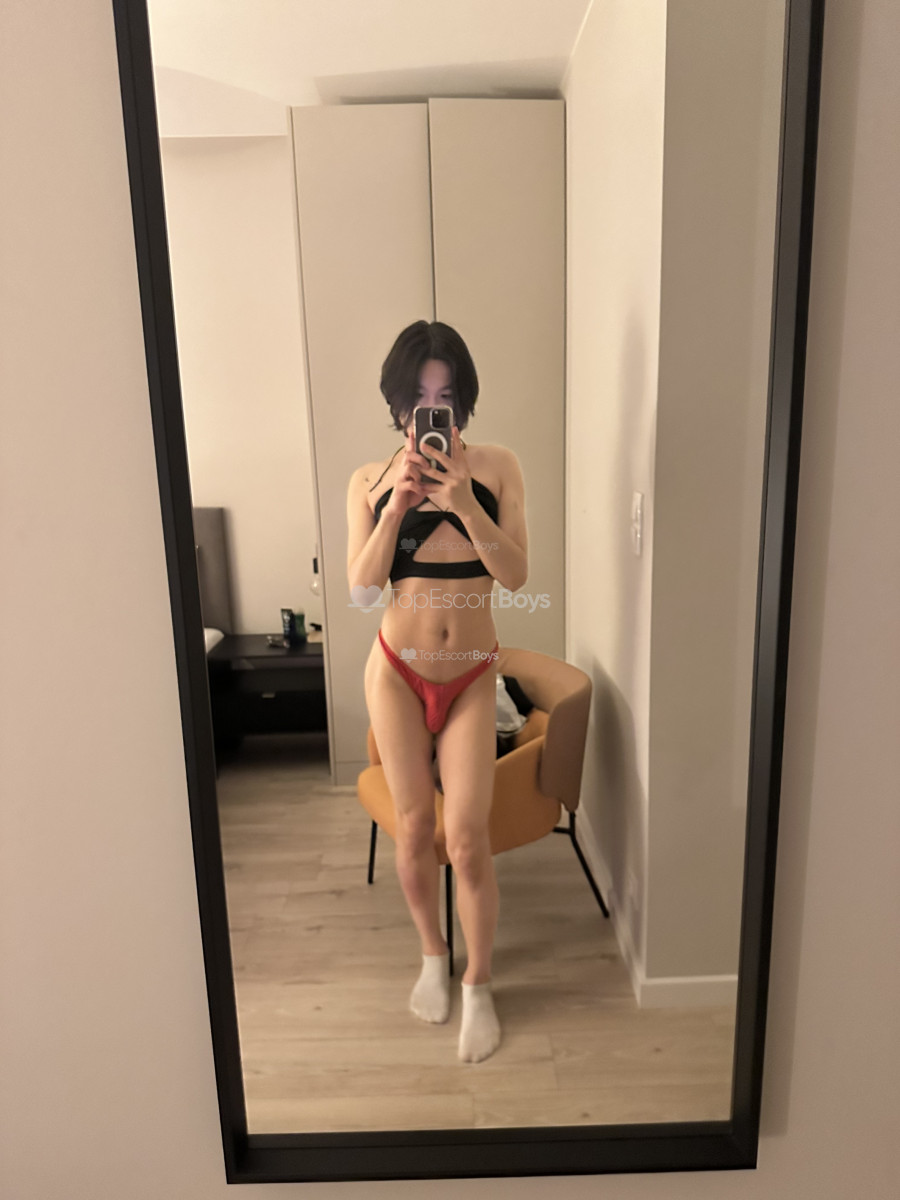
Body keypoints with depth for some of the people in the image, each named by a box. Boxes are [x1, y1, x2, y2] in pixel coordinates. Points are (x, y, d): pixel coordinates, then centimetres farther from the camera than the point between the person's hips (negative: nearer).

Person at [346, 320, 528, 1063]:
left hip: (472, 676, 0)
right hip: (399, 672, 1)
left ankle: (478, 986, 26)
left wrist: (465, 504, -24)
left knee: (468, 841, 0)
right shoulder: (371, 482, -3)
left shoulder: (497, 470, -4)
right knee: (414, 827, 11)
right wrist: (395, 507, -21)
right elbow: (361, 588, -9)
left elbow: (516, 575, -11)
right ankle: (433, 956, 38)